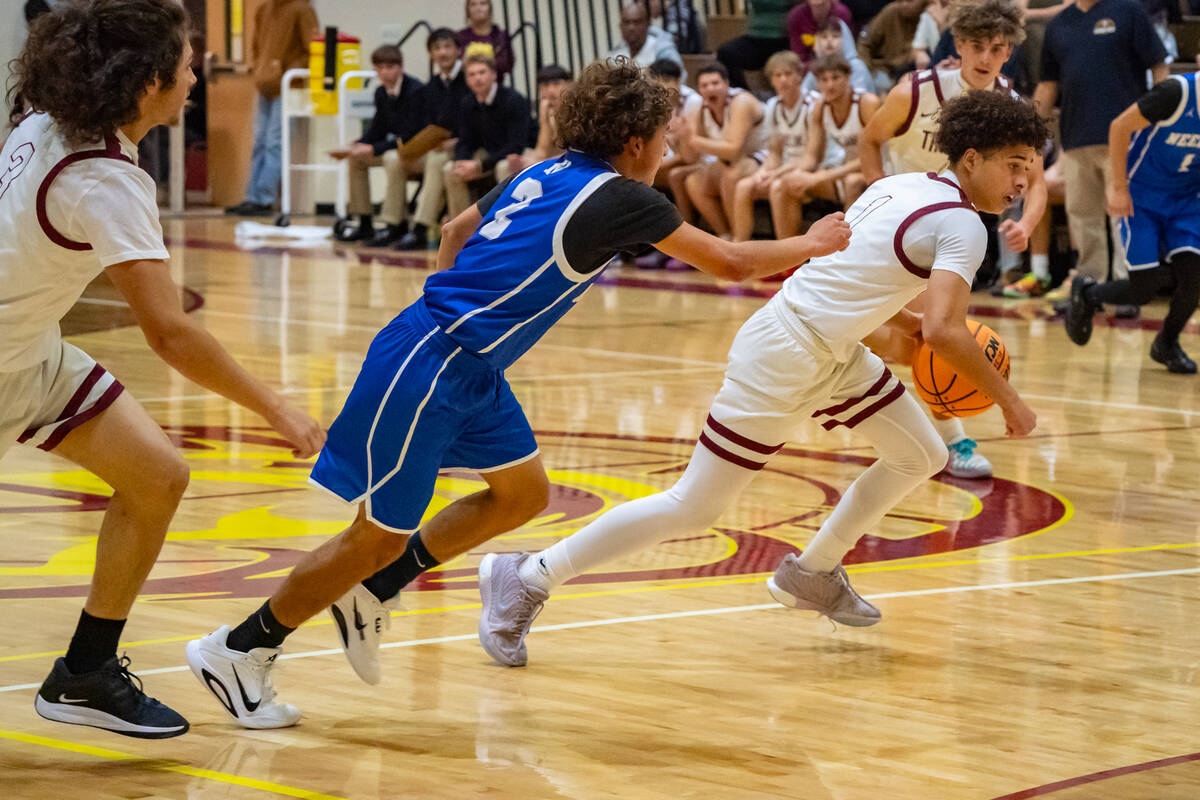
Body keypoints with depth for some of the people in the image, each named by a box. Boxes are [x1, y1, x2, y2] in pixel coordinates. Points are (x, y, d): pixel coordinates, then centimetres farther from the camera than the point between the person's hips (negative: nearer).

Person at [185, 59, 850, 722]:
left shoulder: (544, 175, 11)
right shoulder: (619, 198, -12)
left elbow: (456, 232, 25)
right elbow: (729, 263, -4)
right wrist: (810, 245, 12)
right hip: (426, 369, -9)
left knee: (522, 493, 15)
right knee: (379, 537, -1)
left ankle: (369, 593, 22)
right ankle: (237, 651, 11)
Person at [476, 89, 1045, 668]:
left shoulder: (902, 186, 11)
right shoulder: (962, 224, -16)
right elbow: (945, 331, -28)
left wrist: (909, 325, 19)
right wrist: (1007, 399, -16)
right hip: (786, 359, -10)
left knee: (921, 456, 14)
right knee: (693, 508, -4)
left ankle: (811, 574, 28)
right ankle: (526, 580, 3)